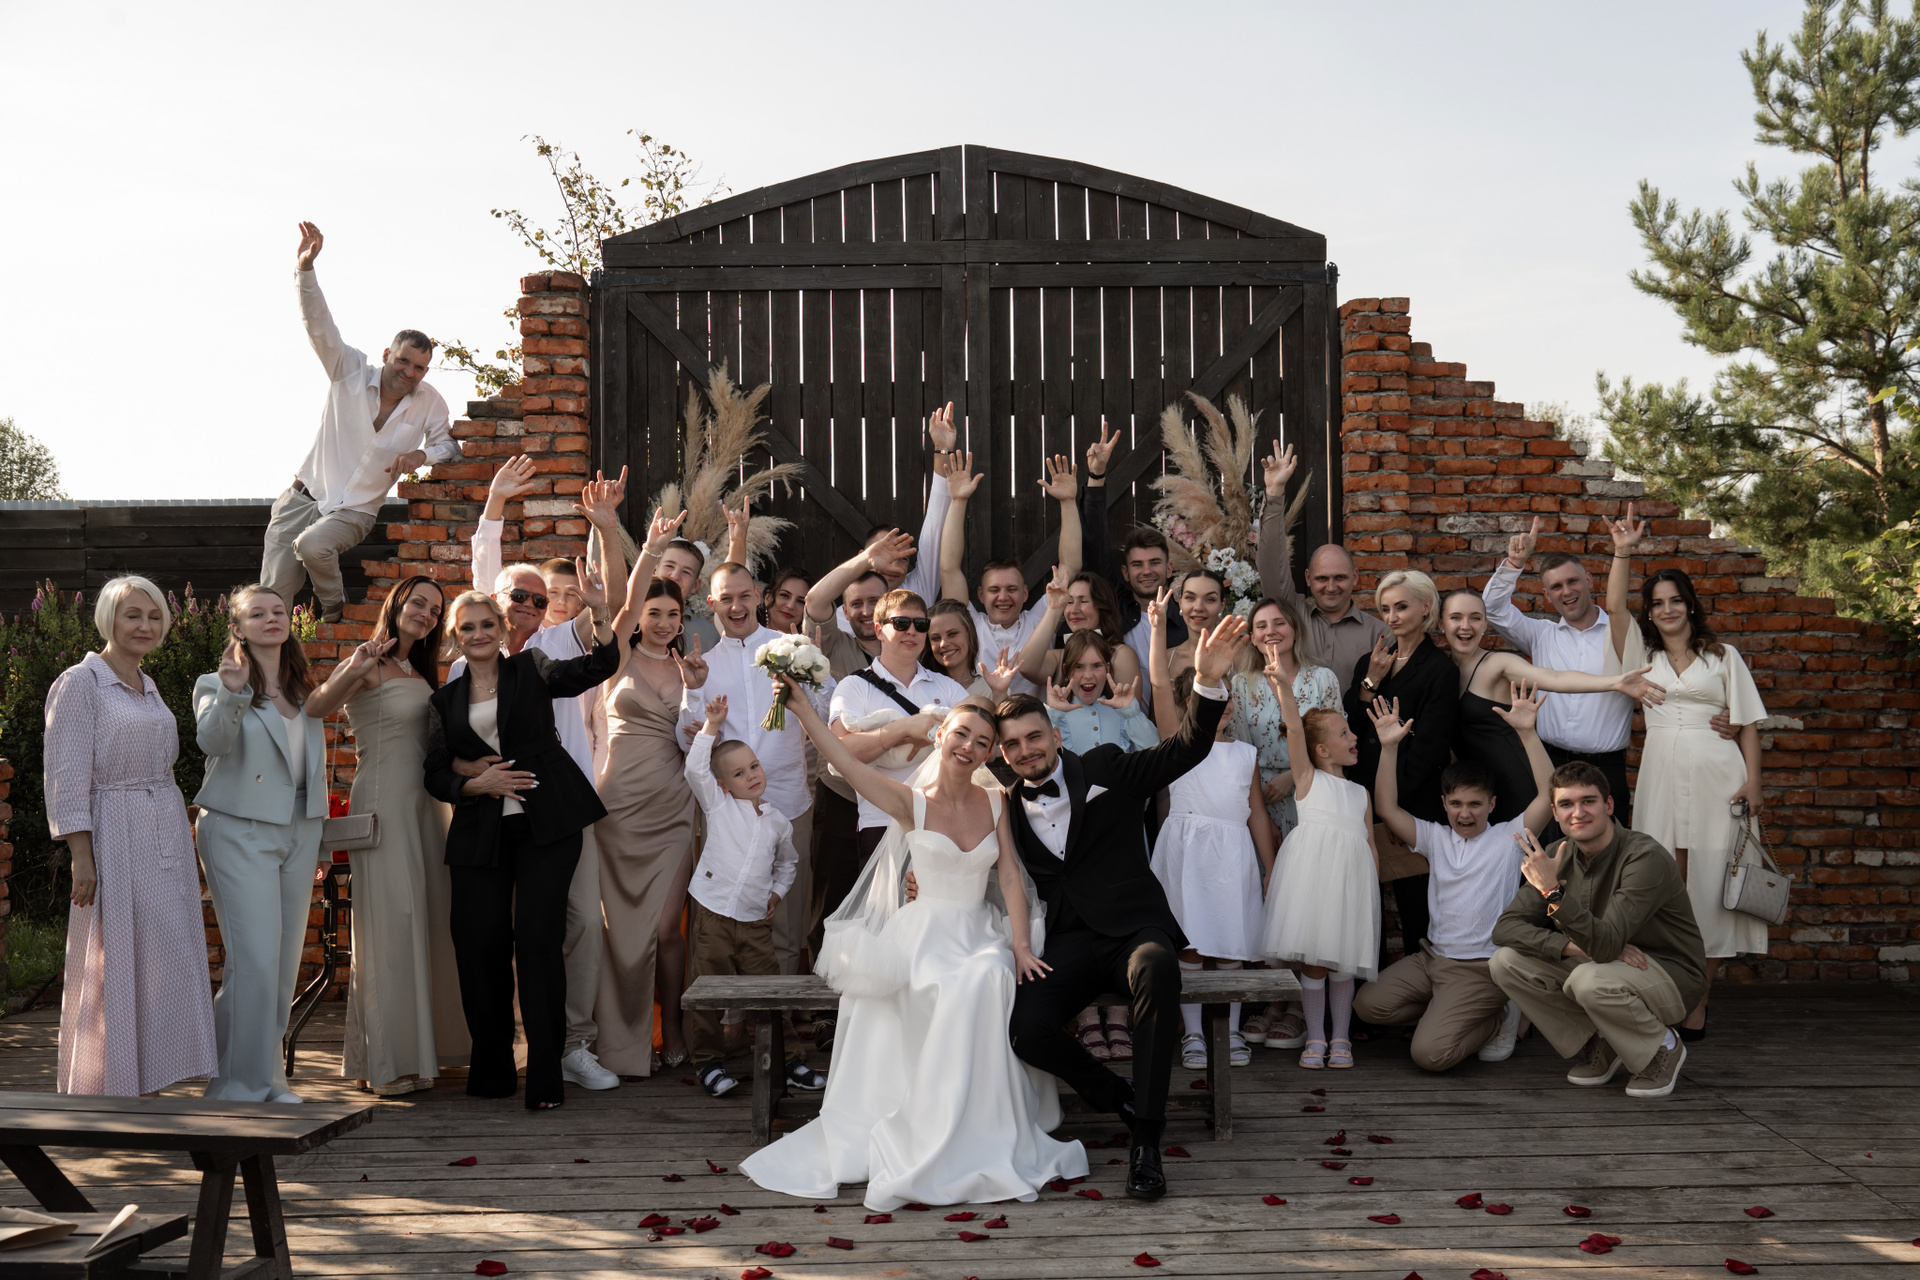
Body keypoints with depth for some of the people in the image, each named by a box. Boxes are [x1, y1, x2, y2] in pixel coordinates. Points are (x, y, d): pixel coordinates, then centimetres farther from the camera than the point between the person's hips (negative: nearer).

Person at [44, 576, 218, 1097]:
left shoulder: (149, 688, 16)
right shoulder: (80, 683, -6)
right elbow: (67, 777, -12)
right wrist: (81, 858, -19)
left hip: (166, 836, 7)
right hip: (114, 840, -7)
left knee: (163, 962, 6)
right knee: (113, 965, -3)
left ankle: (147, 1085, 15)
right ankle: (104, 1091, 7)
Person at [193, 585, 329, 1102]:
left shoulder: (304, 690, 16)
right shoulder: (216, 685, -2)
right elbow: (212, 740, -23)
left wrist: (318, 841, 20)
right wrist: (231, 694, -42)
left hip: (298, 832, 6)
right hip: (241, 832, -6)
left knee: (286, 960, 7)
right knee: (254, 958, -12)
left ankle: (270, 1076, 18)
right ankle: (239, 1082, -2)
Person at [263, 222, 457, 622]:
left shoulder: (429, 402, -1)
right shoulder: (351, 372, -2)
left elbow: (448, 445, 7)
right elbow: (318, 325, -12)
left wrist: (422, 454, -17)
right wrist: (306, 269, -27)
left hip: (355, 511, -1)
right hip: (303, 497, 1)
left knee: (312, 545, -33)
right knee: (272, 596, -10)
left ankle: (336, 617, -9)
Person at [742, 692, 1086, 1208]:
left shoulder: (995, 802, 10)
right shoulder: (911, 802, -1)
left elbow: (1011, 879, 5)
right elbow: (844, 760, -12)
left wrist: (1021, 946, -8)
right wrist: (800, 705, -19)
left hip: (981, 936, 3)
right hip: (923, 934, -2)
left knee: (986, 982, -32)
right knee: (951, 990, -34)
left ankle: (975, 1142, -22)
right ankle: (925, 1140, -23)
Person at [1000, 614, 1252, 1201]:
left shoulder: (1104, 768, 7)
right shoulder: (1007, 808, 14)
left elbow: (1185, 750, -3)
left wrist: (1209, 681, -20)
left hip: (1134, 927, -2)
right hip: (1067, 944, 2)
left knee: (1156, 968, -38)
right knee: (1026, 1027, -28)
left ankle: (1146, 1141, -27)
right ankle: (1123, 1099, 1)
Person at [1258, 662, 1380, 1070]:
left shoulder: (1359, 792, 22)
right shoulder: (1308, 778, 10)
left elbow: (1370, 843, 19)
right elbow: (1295, 728, -4)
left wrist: (1373, 887, 8)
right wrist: (1283, 687, -18)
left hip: (1352, 875, 3)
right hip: (1311, 868, -3)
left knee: (1343, 959, 4)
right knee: (1312, 958, -2)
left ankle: (1340, 1037, 16)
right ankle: (1315, 1037, 9)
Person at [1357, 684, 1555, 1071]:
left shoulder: (1508, 838, -2)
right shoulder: (1435, 838, 8)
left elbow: (1548, 794, -17)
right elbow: (1386, 808, -3)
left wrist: (1528, 733, -26)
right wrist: (1389, 748, -14)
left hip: (1483, 969, -5)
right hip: (1432, 957, 5)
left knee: (1429, 1053, -18)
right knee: (1368, 1003, -12)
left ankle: (1499, 1019, 9)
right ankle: (1449, 1015, 8)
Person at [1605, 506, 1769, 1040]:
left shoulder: (1722, 655, 12)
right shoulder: (1642, 652, 15)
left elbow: (1748, 723, 9)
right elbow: (1613, 606, 0)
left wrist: (1753, 781, -1)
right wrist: (1624, 551, -7)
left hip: (1716, 777, -2)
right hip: (1662, 775, 2)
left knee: (1707, 886, -2)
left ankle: (1698, 1001, 3)